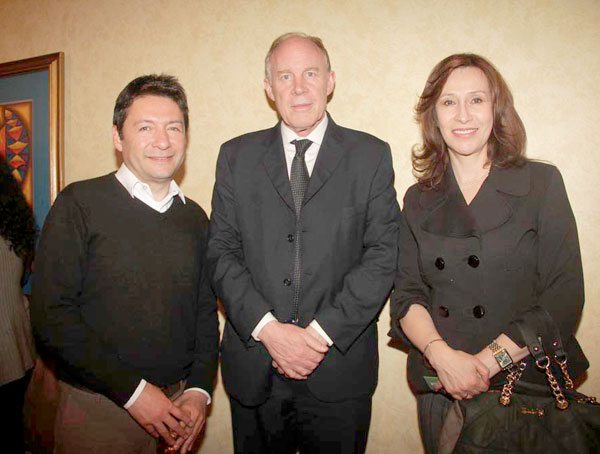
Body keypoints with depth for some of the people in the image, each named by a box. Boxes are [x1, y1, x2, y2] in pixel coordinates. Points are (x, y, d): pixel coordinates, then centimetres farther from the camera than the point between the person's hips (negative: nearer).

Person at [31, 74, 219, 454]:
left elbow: (206, 311, 8)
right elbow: (52, 314, -13)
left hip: (177, 404, 4)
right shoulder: (80, 204, -9)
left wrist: (200, 389, -4)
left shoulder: (195, 217, 4)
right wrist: (131, 390, -15)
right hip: (98, 406, -3)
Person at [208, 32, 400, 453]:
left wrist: (321, 332, -13)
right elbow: (222, 252, 0)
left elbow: (383, 254, -6)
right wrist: (268, 328, -12)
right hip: (253, 368, 2)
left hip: (339, 369, -1)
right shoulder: (237, 156, 5)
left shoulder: (371, 155, 1)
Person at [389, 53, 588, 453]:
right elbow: (407, 294, -1)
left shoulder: (542, 183, -4)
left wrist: (490, 361, -16)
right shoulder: (419, 201, 3)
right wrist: (444, 356, -17)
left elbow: (565, 296, -9)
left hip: (528, 385, -2)